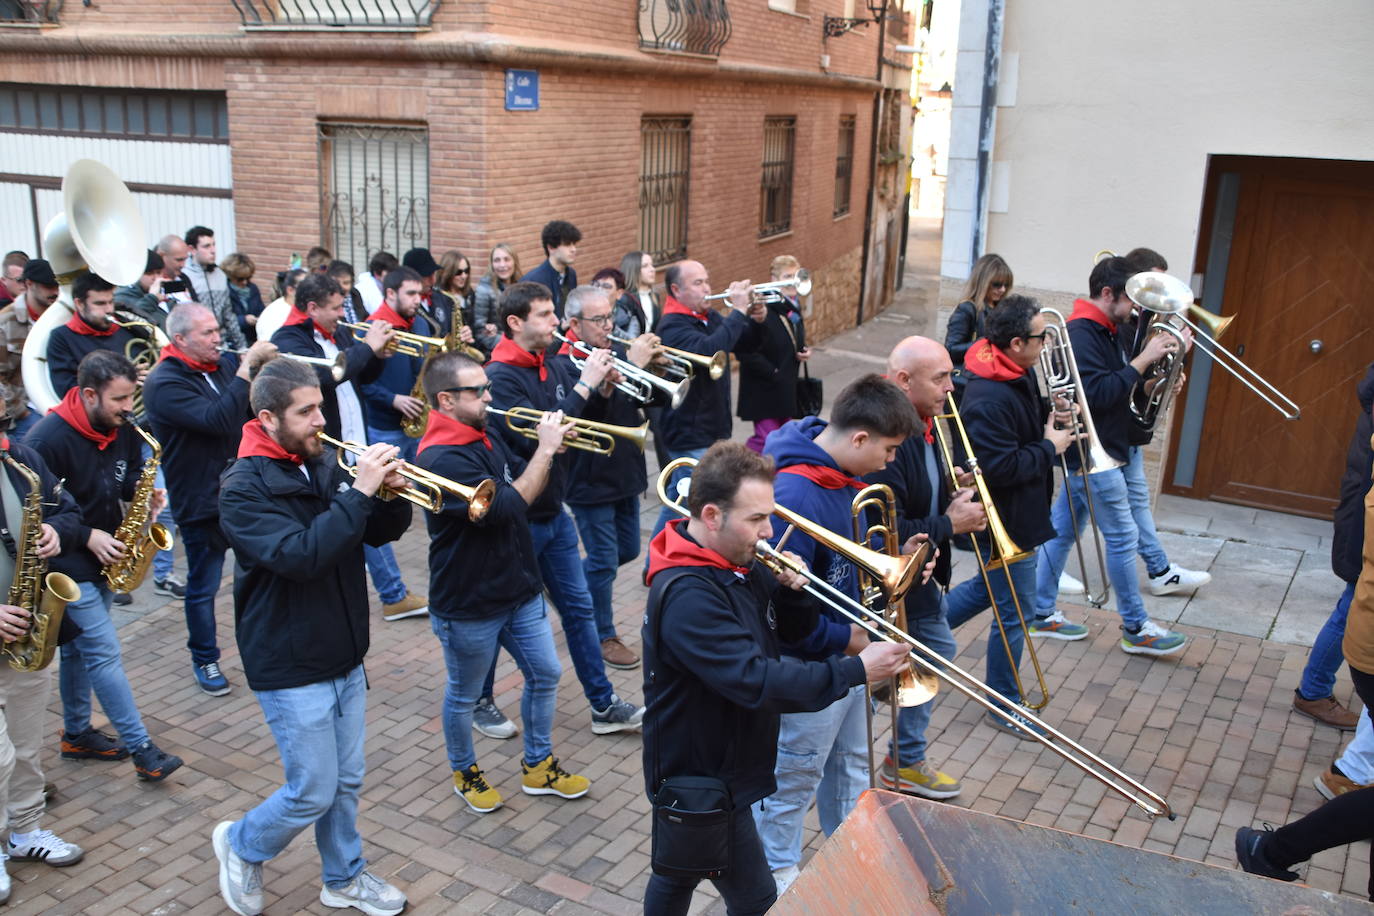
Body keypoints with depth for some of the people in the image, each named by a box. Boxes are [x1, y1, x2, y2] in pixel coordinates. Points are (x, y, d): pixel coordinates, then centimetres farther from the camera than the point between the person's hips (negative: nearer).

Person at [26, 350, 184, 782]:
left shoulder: (122, 430, -1)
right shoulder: (49, 439, -23)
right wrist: (86, 537, -21)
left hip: (103, 556, 7)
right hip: (68, 564, -7)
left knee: (79, 648, 20)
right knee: (104, 652, -7)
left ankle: (76, 734, 33)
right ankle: (141, 747, -2)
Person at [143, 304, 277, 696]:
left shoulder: (225, 363, 3)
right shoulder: (164, 383, -17)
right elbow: (217, 419, -30)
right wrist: (247, 366, -28)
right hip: (202, 502, -6)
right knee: (203, 586, 9)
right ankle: (204, 660, 26)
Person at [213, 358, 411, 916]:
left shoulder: (324, 465, 3)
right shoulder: (244, 488, -17)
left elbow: (379, 532, 7)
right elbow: (299, 556, -31)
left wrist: (391, 496, -14)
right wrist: (359, 491, -32)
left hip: (345, 657, 6)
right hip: (291, 668, -6)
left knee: (347, 781, 17)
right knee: (313, 792, 3)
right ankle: (242, 846, 31)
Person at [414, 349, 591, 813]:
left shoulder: (487, 439, 2)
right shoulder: (440, 458, -25)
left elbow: (524, 486, 13)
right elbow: (504, 507, -31)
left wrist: (548, 448, -6)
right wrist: (545, 450, -24)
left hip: (520, 589, 8)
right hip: (469, 605, -8)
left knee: (545, 675, 16)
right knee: (464, 694, 14)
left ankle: (538, 766, 34)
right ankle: (465, 772, 38)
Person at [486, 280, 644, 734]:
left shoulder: (551, 366, 3)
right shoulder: (500, 377, -19)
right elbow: (533, 439, -30)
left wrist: (601, 389, -7)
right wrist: (583, 386, -28)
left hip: (553, 512, 7)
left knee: (579, 609, 12)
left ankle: (603, 705, 21)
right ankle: (480, 699, 31)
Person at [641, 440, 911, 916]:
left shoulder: (739, 563, -2)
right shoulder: (686, 595, -31)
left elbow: (799, 628, 8)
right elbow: (756, 681, -37)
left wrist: (792, 588, -13)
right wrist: (856, 670, -33)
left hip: (724, 764, 9)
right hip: (702, 782, -9)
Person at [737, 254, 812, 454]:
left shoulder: (794, 308, 9)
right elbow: (746, 352, -23)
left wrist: (803, 351, 2)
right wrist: (772, 373, -19)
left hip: (787, 390, 9)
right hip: (764, 391, -9)